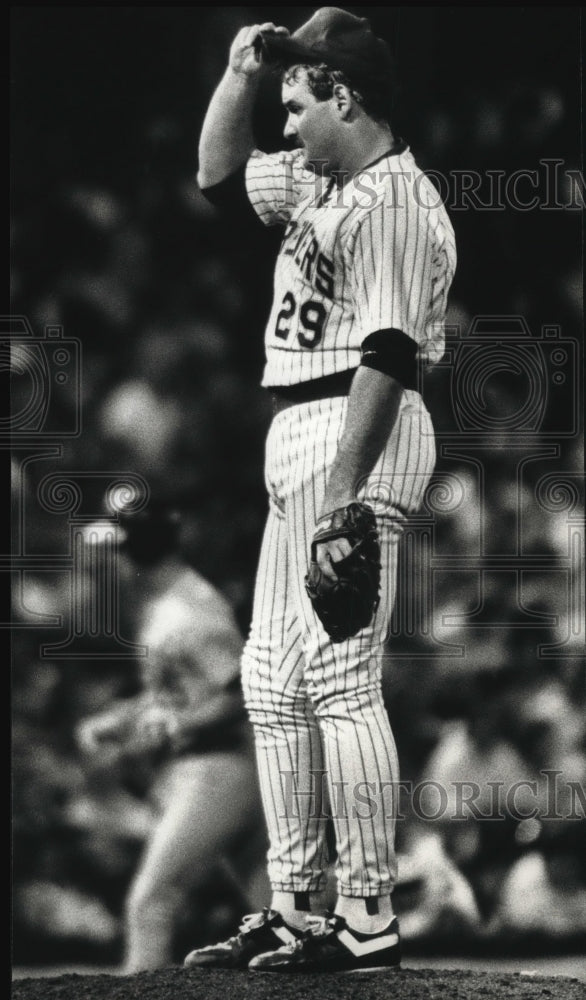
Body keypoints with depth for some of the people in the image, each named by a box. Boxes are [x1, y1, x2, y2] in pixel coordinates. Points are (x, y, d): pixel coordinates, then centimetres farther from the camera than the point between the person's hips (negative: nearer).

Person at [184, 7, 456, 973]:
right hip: (298, 440, 11)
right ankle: (296, 910, 17)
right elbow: (218, 172, 32)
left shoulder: (394, 201, -14)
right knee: (273, 681, 12)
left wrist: (341, 498, -28)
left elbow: (388, 355, -23)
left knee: (339, 678, -12)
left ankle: (369, 921, -11)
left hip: (355, 438, -11)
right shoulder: (321, 185, 16)